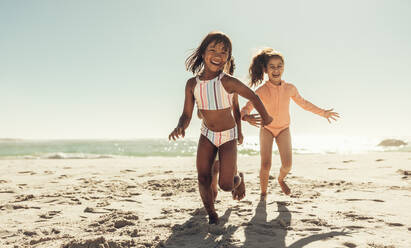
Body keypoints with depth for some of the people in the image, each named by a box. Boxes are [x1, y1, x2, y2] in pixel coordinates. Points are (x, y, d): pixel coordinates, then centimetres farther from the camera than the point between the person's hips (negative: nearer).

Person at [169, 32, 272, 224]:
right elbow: (186, 115, -7)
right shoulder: (192, 84, -12)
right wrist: (180, 127, -31)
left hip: (228, 136, -3)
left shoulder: (228, 82, -23)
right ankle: (211, 213, 22)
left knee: (225, 185, -8)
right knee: (203, 178, -3)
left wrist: (265, 117, 9)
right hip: (207, 135, 3)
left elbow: (253, 97, -6)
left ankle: (239, 178, 29)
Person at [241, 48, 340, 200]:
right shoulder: (261, 91, -20)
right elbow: (246, 108, -28)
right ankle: (263, 192, 13)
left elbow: (303, 103, 7)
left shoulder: (290, 88, -10)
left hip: (284, 129, 2)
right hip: (266, 129, -2)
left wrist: (323, 113, 12)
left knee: (287, 165, -9)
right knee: (265, 165, -13)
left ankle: (281, 179, 27)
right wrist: (246, 117, -52)